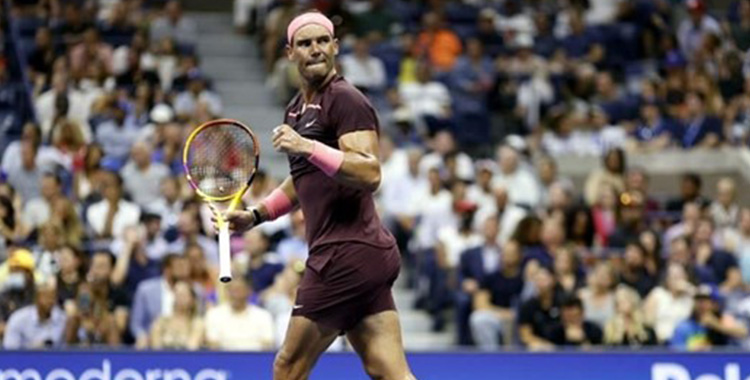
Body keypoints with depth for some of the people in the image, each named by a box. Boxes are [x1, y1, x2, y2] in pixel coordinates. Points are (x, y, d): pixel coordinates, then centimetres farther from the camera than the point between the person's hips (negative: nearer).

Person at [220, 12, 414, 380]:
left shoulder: (345, 99, -8)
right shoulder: (296, 110, 20)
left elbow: (370, 174, -22)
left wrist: (308, 147, -28)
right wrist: (255, 215, 27)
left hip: (348, 252, -9)